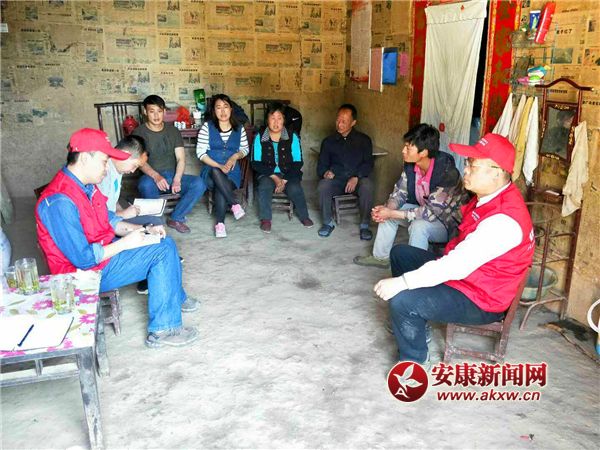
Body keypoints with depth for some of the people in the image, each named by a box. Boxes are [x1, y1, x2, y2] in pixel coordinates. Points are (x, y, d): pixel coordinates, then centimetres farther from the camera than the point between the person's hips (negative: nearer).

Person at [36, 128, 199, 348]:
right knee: (162, 252, -16)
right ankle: (163, 329, -8)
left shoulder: (86, 186, 2)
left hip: (102, 252, 9)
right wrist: (125, 243, -20)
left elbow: (109, 220, 13)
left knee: (166, 244, 11)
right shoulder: (60, 202, -28)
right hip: (87, 272, -9)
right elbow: (83, 259, -28)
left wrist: (143, 230, -1)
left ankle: (175, 298, 32)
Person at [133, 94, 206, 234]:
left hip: (173, 176, 3)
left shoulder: (173, 131, 10)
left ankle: (175, 218, -10)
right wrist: (156, 176, -31)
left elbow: (181, 158, 2)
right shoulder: (139, 132, 1)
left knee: (199, 184, -24)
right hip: (151, 177, -3)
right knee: (145, 185, -40)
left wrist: (177, 179, -18)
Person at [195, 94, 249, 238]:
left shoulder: (239, 128, 8)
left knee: (220, 190, -32)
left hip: (232, 172, 1)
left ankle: (220, 223, -19)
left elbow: (245, 149, 17)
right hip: (211, 172, -1)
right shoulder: (207, 127, 1)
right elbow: (200, 152, -4)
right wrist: (218, 166, -15)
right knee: (215, 172, -38)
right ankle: (235, 204, -32)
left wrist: (235, 156, -7)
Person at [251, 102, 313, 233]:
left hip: (288, 174, 0)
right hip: (267, 174, 0)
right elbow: (256, 163, -5)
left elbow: (298, 163, -3)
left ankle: (304, 216, -2)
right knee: (264, 186, -33)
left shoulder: (292, 137, -1)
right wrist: (274, 177, -16)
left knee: (295, 188, -30)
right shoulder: (260, 137, -1)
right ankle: (265, 219, -16)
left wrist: (284, 180, -15)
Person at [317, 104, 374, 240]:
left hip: (357, 179, -1)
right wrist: (325, 173, -17)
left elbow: (368, 164, -1)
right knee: (323, 186, -31)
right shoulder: (328, 141, 9)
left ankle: (365, 225, -17)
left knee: (367, 186, -35)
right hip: (336, 180, 1)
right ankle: (328, 223, -11)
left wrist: (356, 177, -20)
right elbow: (321, 165, 9)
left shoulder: (364, 140, 6)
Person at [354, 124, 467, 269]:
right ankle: (380, 257, 15)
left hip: (450, 222, -8)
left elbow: (431, 212, -33)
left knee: (418, 226, -34)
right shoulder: (411, 165, -11)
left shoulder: (446, 173, -33)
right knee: (386, 213, 2)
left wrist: (392, 214, -31)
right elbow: (400, 192, -2)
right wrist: (387, 209, -24)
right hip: (425, 211, 8)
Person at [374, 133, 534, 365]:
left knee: (402, 301, -27)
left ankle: (414, 359, 1)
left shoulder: (503, 220, -31)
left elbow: (457, 266, -35)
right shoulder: (491, 196, 0)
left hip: (479, 299, -10)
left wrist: (401, 282, -34)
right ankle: (415, 323, 26)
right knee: (400, 253, 14)